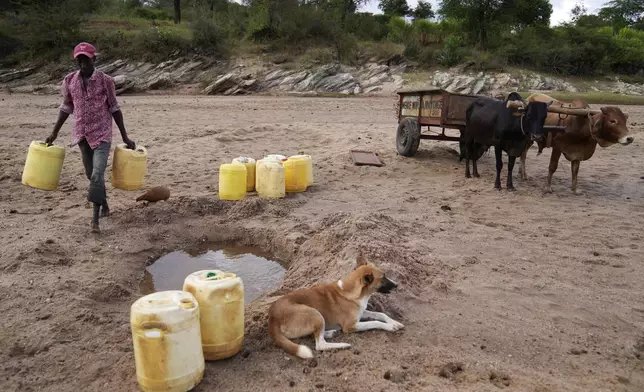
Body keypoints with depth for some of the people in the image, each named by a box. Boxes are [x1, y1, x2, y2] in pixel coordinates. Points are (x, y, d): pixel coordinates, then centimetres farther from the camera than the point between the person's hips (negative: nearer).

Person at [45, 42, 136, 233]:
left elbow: (114, 109, -3)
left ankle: (95, 218, -8)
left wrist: (125, 137, -4)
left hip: (102, 135, -4)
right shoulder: (69, 81, 2)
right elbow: (66, 108, 13)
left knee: (97, 175, -13)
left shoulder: (105, 81, -8)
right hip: (82, 135, 5)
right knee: (91, 175, 15)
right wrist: (54, 133, 14)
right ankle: (104, 204, 35)